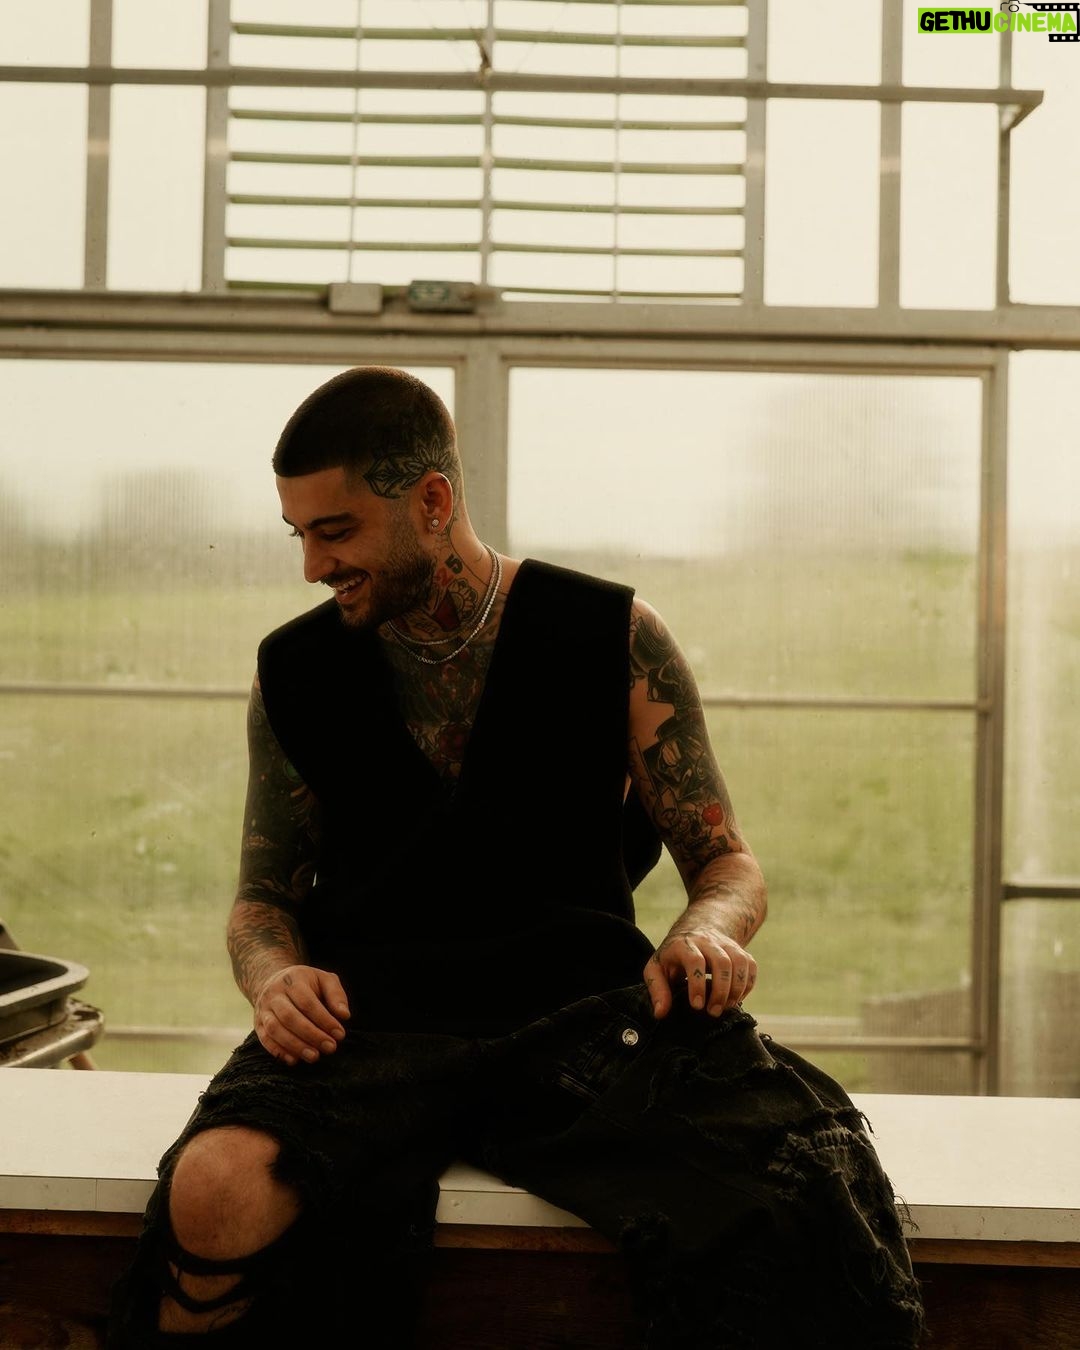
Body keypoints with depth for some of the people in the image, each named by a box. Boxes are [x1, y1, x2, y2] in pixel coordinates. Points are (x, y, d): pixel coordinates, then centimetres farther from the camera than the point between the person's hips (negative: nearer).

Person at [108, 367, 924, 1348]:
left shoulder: (617, 640, 6)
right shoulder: (295, 671, 12)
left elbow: (727, 861, 11)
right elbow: (264, 893, 20)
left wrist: (707, 933, -13)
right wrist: (274, 974, -4)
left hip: (579, 1013, -1)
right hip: (373, 1025, 2)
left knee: (797, 1193, -32)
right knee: (216, 1191, -32)